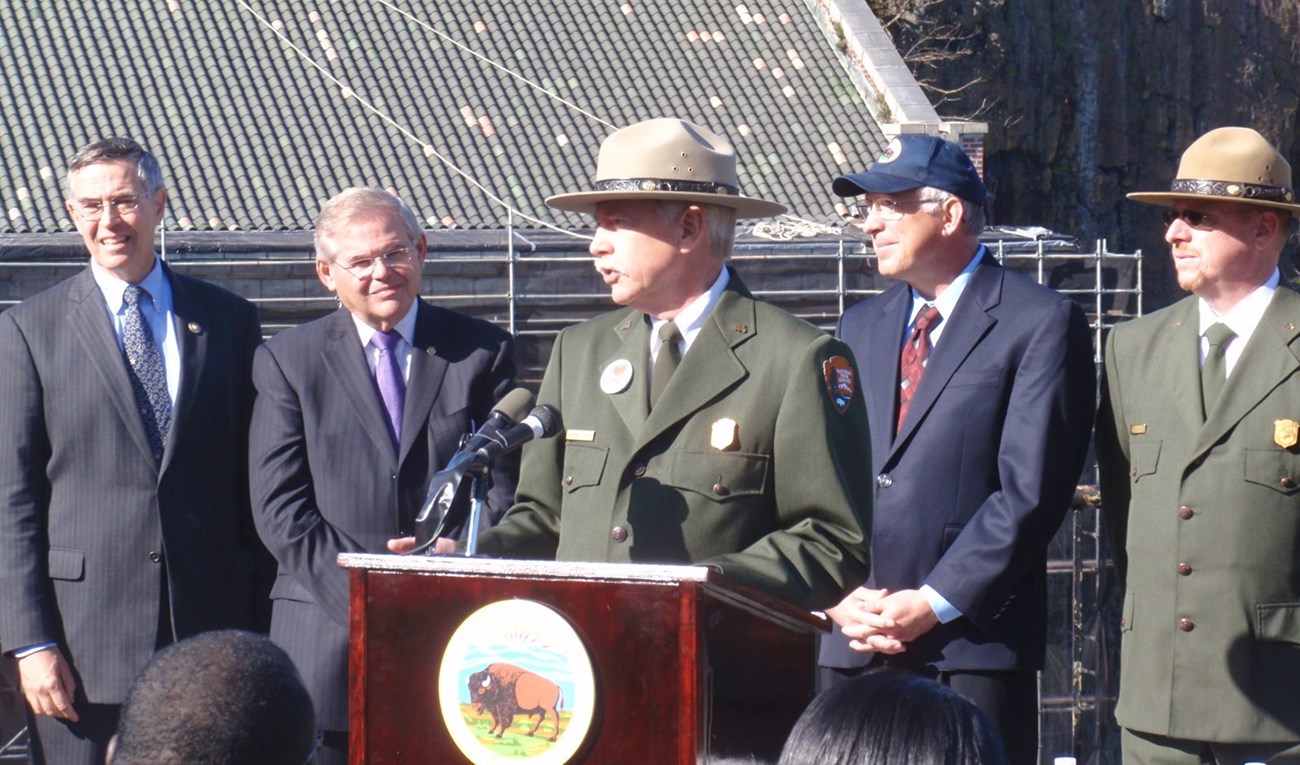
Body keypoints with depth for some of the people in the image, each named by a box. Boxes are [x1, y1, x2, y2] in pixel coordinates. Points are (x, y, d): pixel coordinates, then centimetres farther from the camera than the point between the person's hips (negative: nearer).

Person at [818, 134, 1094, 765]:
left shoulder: (1042, 323, -2)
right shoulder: (860, 326, 19)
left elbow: (1031, 492, -9)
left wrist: (932, 605, -13)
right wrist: (842, 597, -2)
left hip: (973, 641, -5)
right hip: (852, 643, 5)